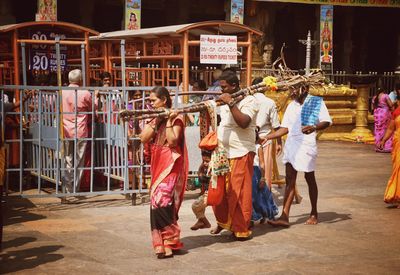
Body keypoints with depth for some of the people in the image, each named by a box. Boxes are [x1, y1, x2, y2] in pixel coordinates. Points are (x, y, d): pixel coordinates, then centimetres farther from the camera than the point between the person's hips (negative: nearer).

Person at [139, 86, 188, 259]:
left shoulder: (176, 118, -6)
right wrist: (156, 121, -3)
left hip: (170, 166, -8)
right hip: (158, 165, 8)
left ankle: (169, 242, -11)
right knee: (157, 202, 6)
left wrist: (168, 121, -15)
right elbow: (143, 139, 2)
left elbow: (172, 141, -19)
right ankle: (164, 242, 12)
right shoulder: (155, 119, 15)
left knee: (161, 201, -17)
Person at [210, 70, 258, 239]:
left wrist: (231, 103, -25)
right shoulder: (225, 102, 15)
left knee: (239, 193, -2)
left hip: (241, 154, -7)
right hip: (223, 153, 7)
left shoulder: (248, 100, -8)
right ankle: (223, 221, 29)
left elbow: (244, 122, -25)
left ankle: (241, 229, 9)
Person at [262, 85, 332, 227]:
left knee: (309, 178, 8)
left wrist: (314, 127, -29)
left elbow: (326, 121, -10)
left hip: (306, 144, -5)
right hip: (291, 144, 5)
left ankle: (314, 214, 23)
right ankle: (284, 217, -5)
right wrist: (267, 137, 9)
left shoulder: (316, 102, -2)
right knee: (289, 180, 0)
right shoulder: (291, 106, 15)